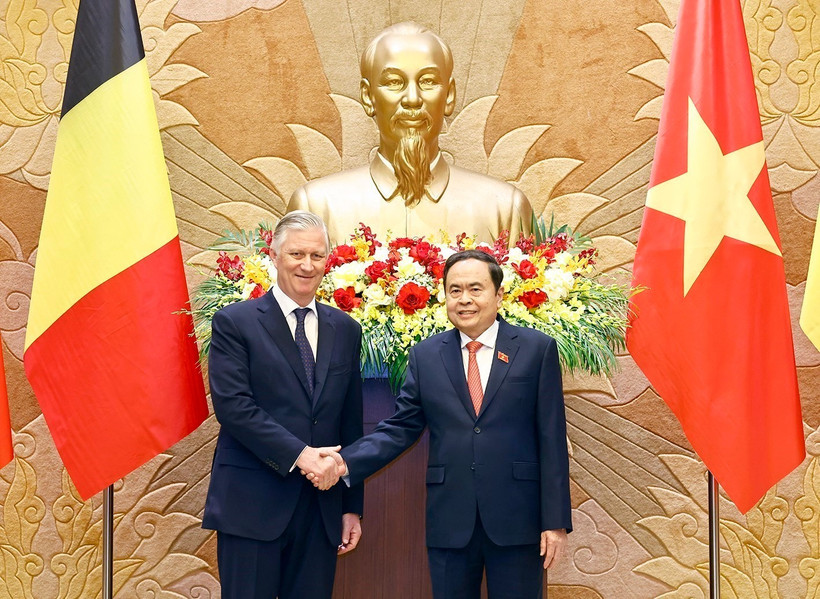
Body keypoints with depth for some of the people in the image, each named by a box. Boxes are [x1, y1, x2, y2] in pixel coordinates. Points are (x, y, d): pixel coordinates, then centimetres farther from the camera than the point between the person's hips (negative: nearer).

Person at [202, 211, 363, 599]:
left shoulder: (345, 330, 10)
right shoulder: (234, 322, -3)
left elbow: (351, 424, 11)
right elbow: (232, 405, -14)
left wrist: (353, 506, 11)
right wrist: (299, 455, -19)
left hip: (323, 506, 4)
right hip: (252, 504, -4)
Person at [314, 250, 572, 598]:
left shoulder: (538, 349, 0)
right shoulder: (425, 355, 6)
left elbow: (552, 438, -2)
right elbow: (399, 428, 4)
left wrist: (556, 520, -5)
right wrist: (346, 463, -12)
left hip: (517, 519, -2)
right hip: (449, 522, 2)